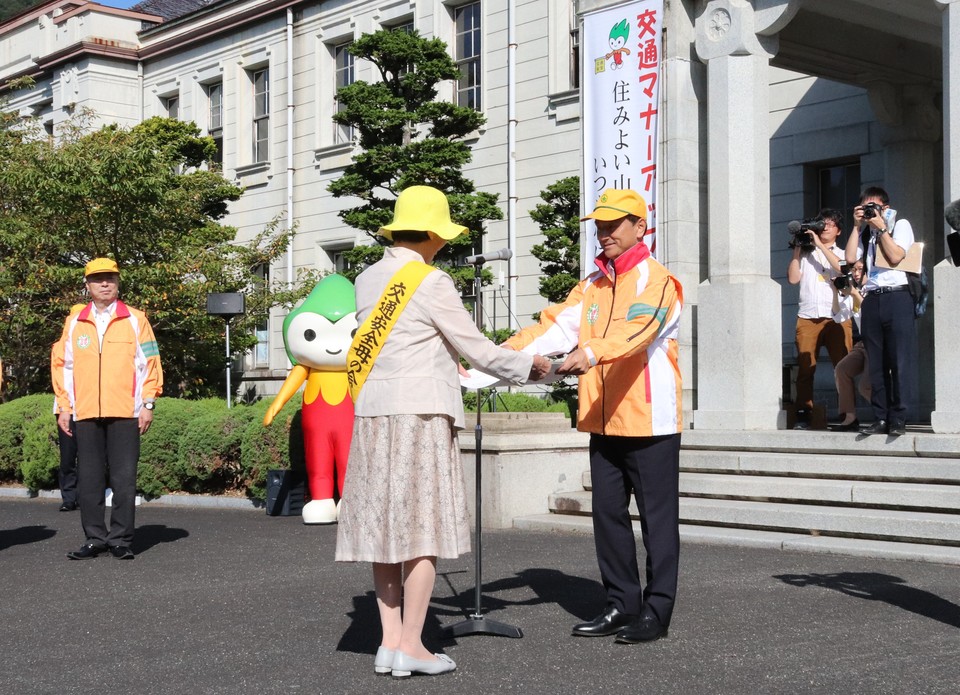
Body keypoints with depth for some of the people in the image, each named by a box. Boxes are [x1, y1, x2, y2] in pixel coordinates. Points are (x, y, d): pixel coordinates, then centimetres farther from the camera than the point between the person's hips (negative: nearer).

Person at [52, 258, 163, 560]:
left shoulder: (135, 320, 6)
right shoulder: (74, 322, 12)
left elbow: (149, 363, 4)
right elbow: (65, 366, 13)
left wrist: (147, 403, -3)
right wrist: (64, 407, 7)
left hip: (125, 413, -2)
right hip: (85, 413, 2)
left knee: (124, 478, -2)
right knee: (88, 479, 5)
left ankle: (120, 540, 5)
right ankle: (95, 538, 13)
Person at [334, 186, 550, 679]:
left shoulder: (367, 280, 11)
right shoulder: (431, 282, -8)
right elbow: (476, 349, -4)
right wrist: (527, 366, 11)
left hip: (372, 414, 7)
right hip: (420, 414, -7)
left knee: (384, 525, 8)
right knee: (423, 527, -2)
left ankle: (390, 641, 10)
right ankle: (411, 646, -1)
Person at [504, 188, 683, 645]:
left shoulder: (656, 281, -8)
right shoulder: (593, 284, 16)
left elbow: (637, 328, -26)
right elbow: (558, 324, 6)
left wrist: (592, 353, -44)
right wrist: (506, 352, -9)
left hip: (649, 419, -7)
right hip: (603, 420, 8)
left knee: (657, 516, 0)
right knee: (608, 513, 11)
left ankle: (657, 611, 8)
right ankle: (621, 604, 21)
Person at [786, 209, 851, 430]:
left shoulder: (841, 254, 18)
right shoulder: (805, 254, 19)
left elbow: (843, 269, -5)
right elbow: (793, 278, 6)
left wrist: (820, 245, -6)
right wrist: (797, 248, 6)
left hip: (837, 318, -1)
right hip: (807, 318, 1)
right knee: (805, 368, -5)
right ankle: (803, 415, -3)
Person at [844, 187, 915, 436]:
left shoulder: (900, 225, 7)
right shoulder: (865, 231, 19)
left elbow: (895, 256, -8)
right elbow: (850, 258, 4)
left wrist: (881, 227, -5)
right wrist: (857, 226, 4)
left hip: (897, 297, -4)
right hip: (871, 300, 4)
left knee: (899, 361, -7)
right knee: (876, 364, 2)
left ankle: (898, 418, -5)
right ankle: (881, 418, 4)